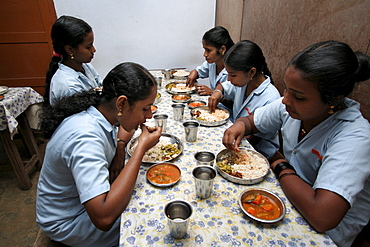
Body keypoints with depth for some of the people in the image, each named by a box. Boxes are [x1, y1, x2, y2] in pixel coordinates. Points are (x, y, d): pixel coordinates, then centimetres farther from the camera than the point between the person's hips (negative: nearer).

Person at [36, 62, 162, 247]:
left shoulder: (99, 114, -12)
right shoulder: (85, 138, -37)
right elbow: (104, 218, -44)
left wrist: (120, 148, -13)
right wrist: (141, 148, -38)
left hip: (91, 196, 7)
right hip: (67, 222, -7)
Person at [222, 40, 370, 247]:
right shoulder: (293, 106, -12)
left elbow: (323, 217, -39)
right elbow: (251, 121, 3)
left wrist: (282, 166, -23)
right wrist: (240, 126, -21)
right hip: (288, 196, 5)